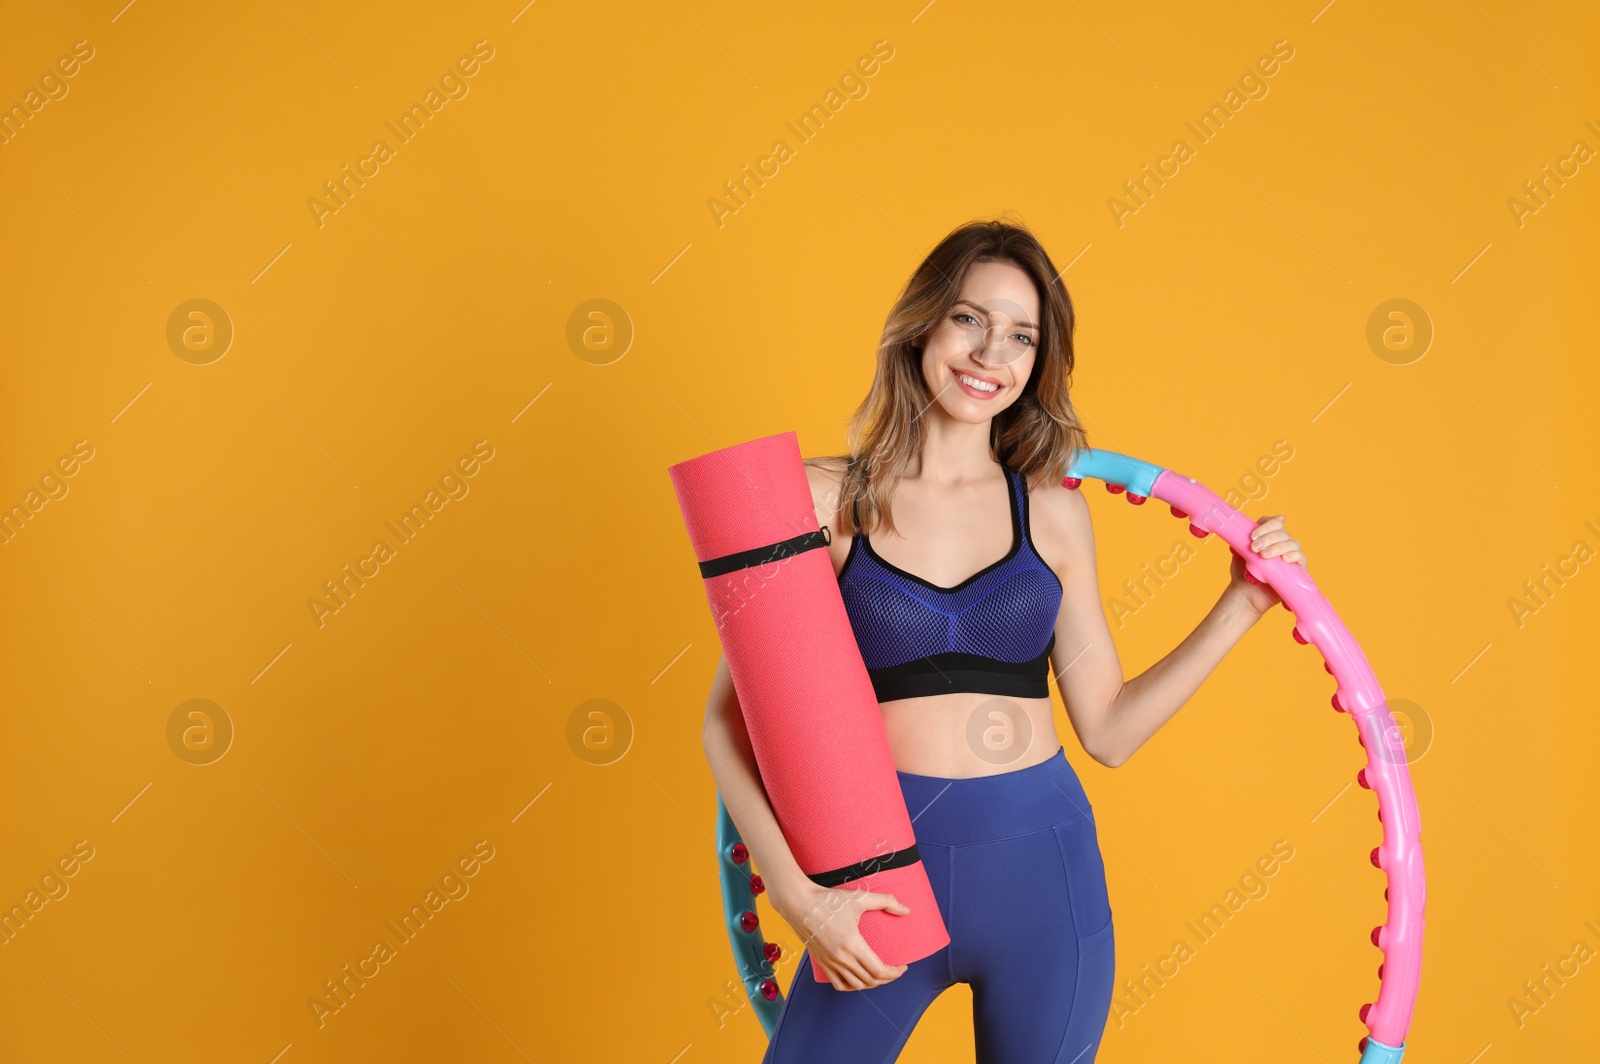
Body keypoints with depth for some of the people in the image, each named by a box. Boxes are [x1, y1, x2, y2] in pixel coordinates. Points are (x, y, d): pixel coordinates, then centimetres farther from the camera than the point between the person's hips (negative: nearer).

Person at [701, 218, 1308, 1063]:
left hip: (1042, 874, 2)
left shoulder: (1052, 511, 5)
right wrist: (798, 894, -15)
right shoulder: (825, 499, -4)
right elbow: (728, 716, -6)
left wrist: (1238, 609, 5)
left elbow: (1108, 730, 9)